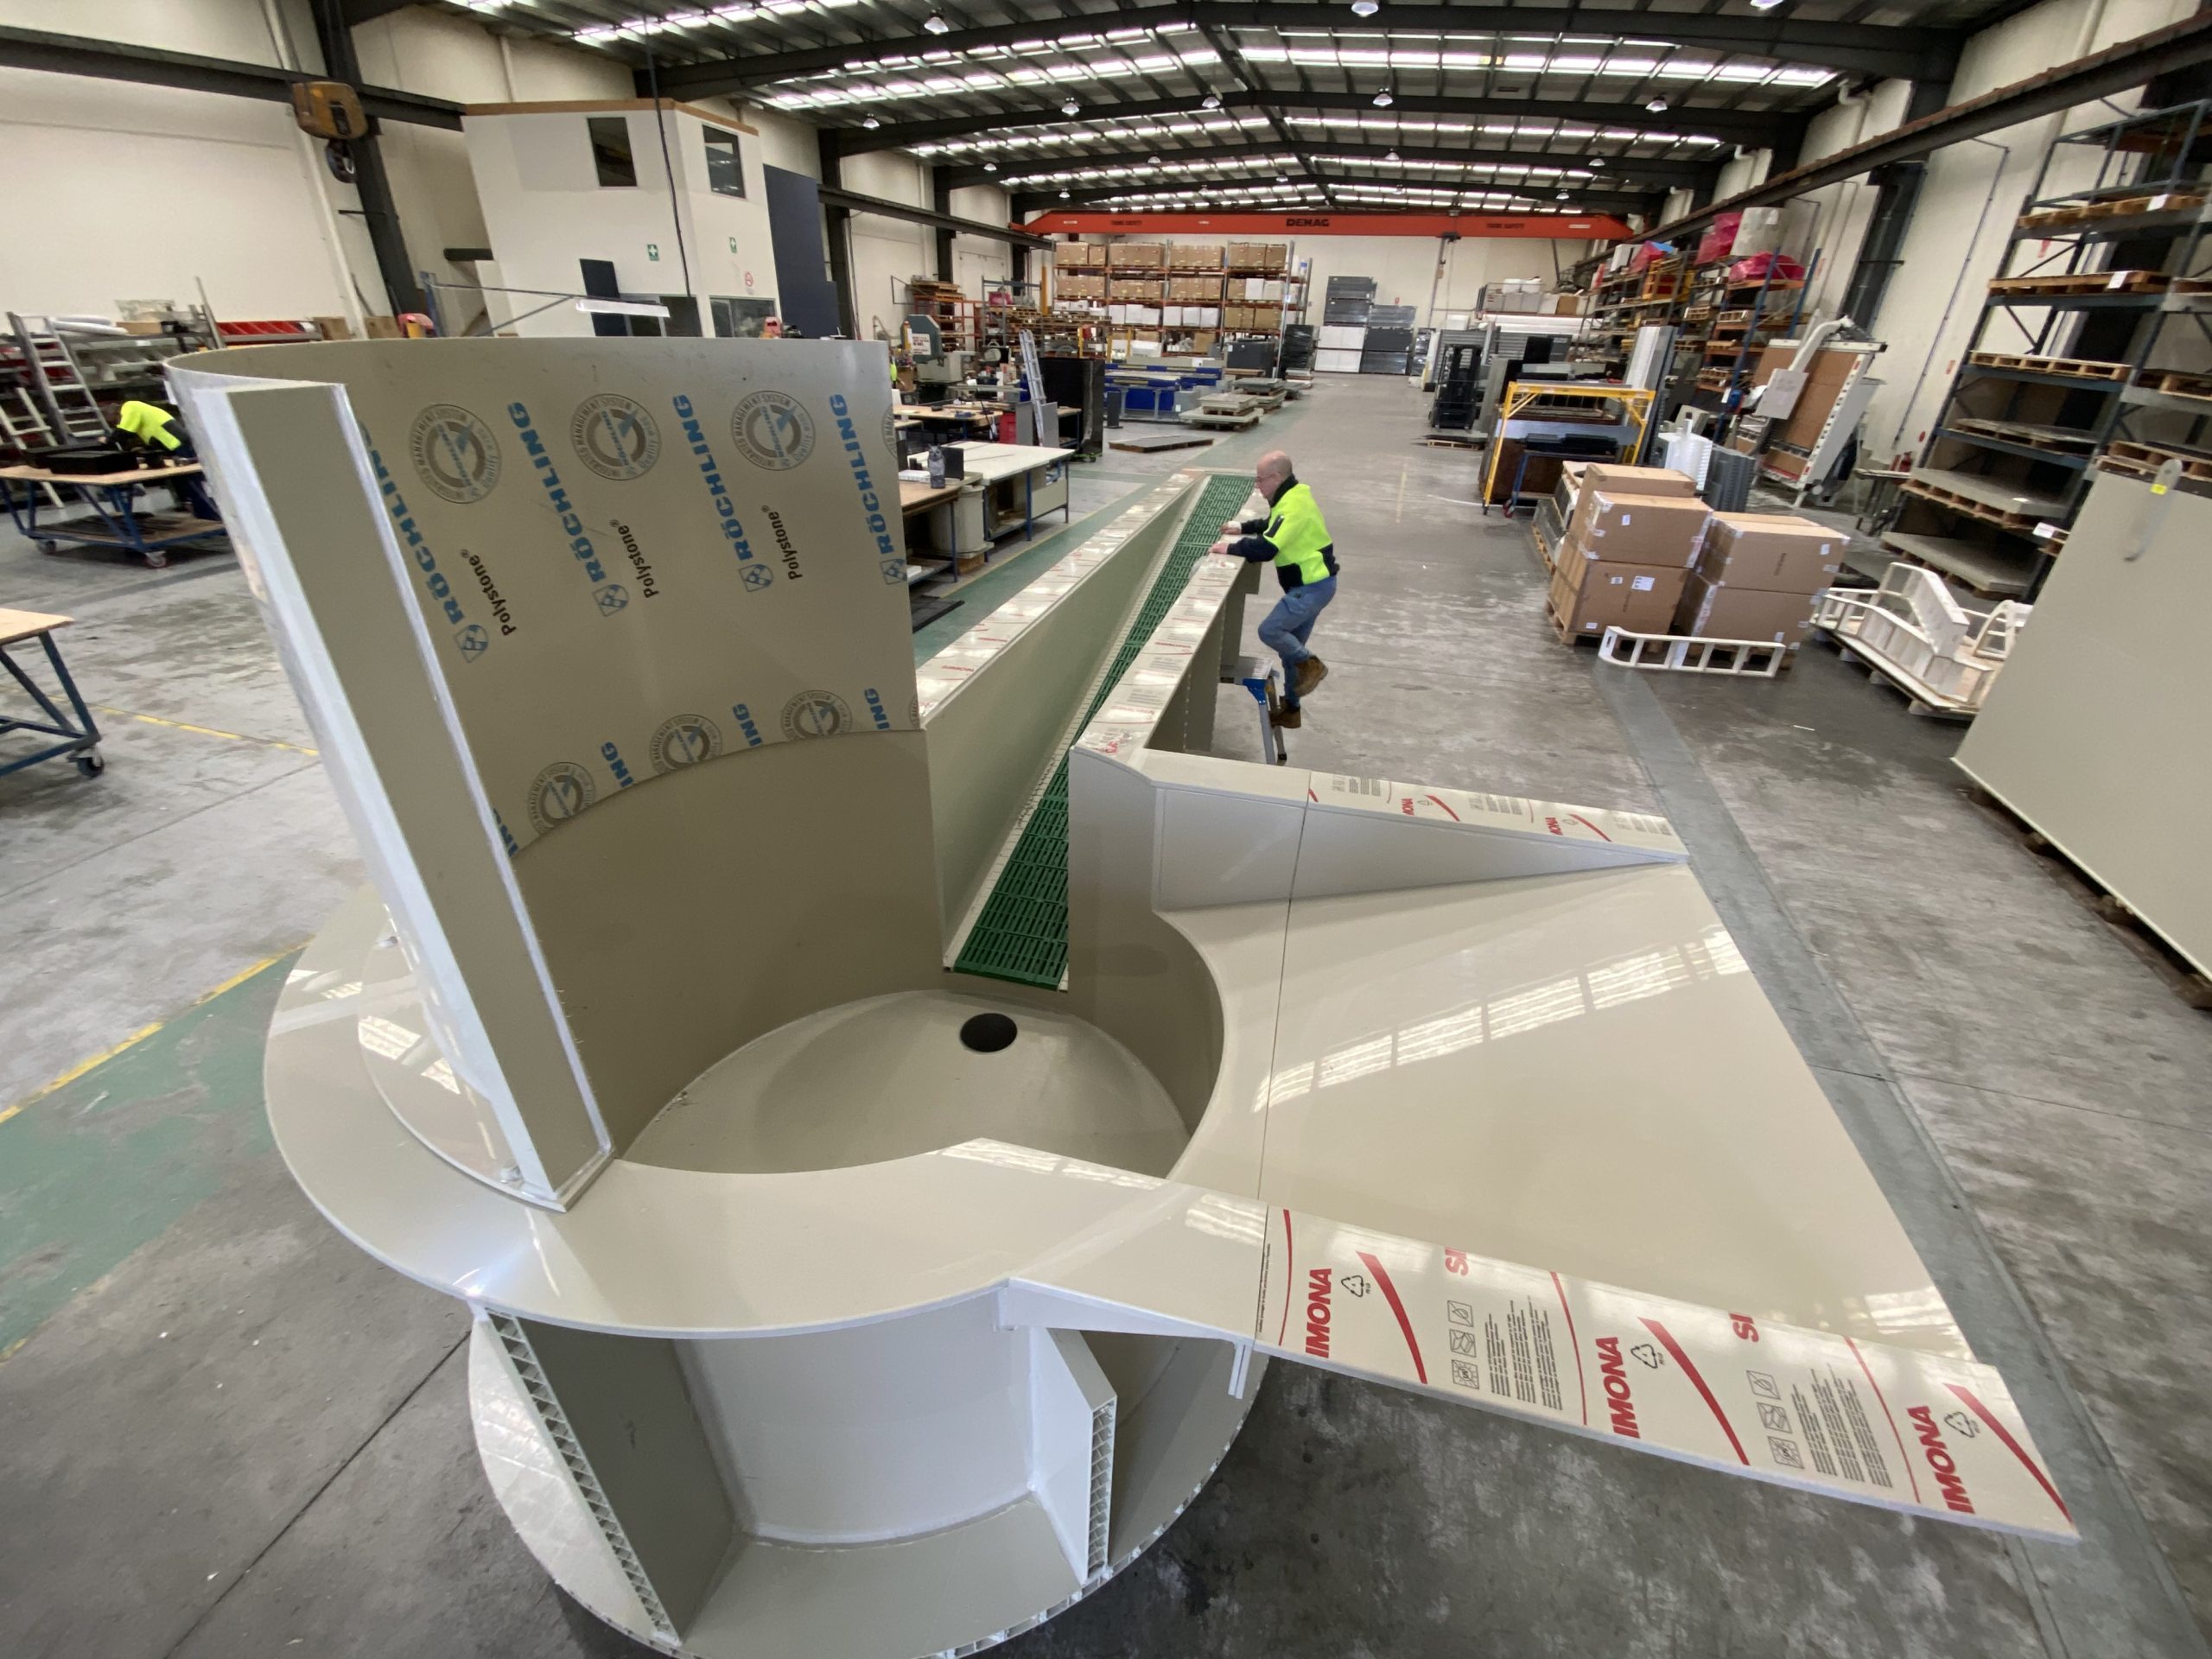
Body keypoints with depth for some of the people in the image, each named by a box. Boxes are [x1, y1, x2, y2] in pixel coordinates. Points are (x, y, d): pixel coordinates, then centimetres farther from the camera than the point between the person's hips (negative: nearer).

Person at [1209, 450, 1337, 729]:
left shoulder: (1293, 505, -22)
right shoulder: (1293, 496, 10)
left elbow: (1266, 548, -29)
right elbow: (1272, 525, 28)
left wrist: (1230, 547, -17)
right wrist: (1242, 528, 15)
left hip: (1312, 587, -10)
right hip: (1313, 584, 10)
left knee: (1269, 631, -14)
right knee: (1290, 647, 13)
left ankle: (1311, 665, 6)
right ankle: (1291, 710, 23)